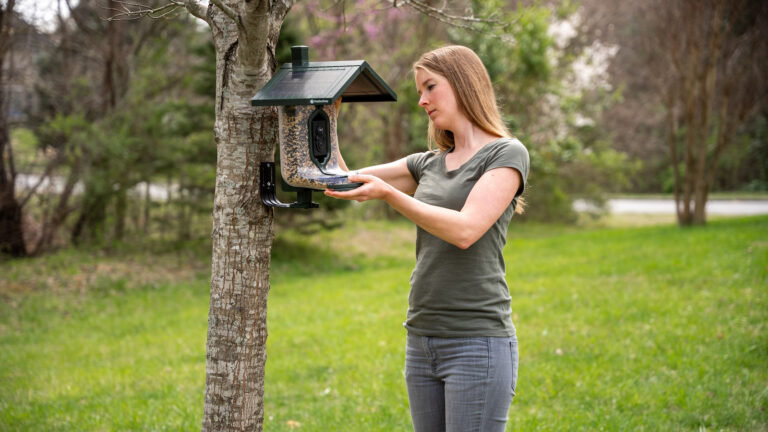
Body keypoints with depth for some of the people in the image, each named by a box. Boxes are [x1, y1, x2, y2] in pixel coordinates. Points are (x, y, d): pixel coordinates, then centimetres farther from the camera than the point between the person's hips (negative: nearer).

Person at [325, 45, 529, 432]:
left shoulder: (507, 154, -3)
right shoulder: (429, 165, 17)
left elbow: (465, 230, -16)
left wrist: (387, 193, -17)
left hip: (478, 343, -7)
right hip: (422, 341, 7)